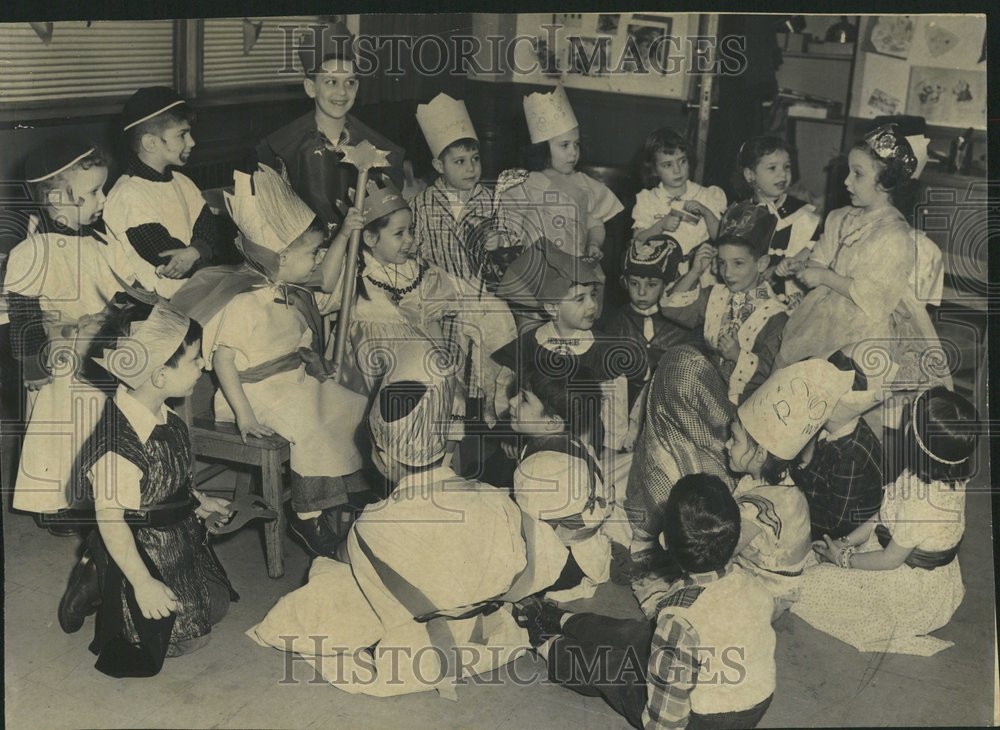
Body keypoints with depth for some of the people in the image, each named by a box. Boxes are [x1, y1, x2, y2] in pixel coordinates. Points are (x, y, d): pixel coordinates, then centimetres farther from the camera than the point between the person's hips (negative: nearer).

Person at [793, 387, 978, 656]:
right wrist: (846, 542, 1)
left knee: (809, 586, -3)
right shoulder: (945, 474, -12)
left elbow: (890, 559, -21)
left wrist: (843, 558, -5)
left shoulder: (921, 501, -39)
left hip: (913, 590, -8)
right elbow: (886, 514, 2)